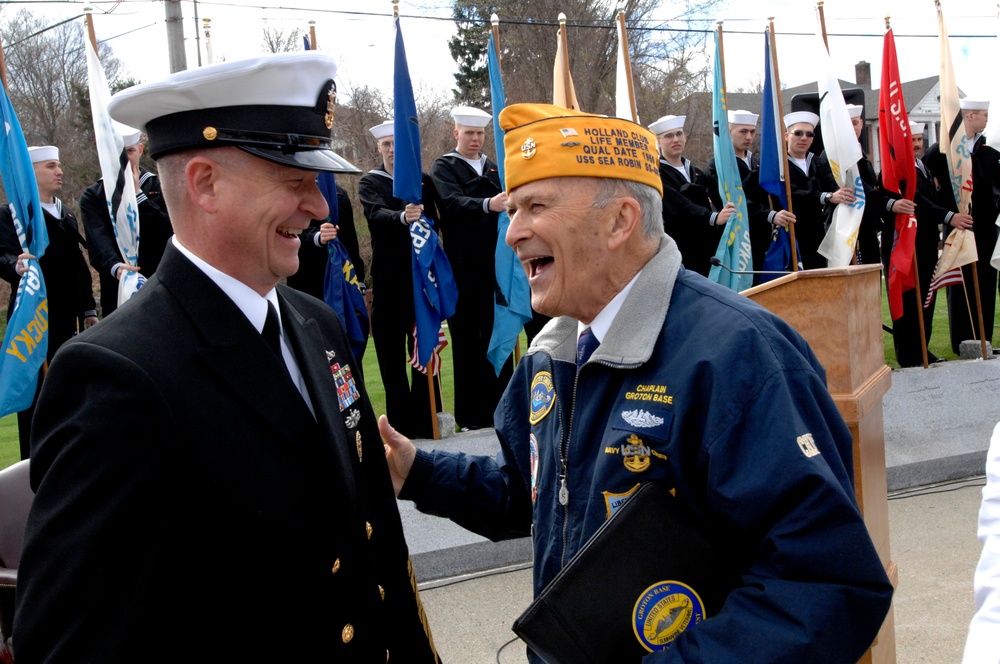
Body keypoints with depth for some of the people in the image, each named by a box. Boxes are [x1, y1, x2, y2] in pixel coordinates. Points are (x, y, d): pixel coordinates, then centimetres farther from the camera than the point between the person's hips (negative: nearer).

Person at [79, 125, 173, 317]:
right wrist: (115, 266, -33)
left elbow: (170, 231, -9)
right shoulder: (93, 196, 4)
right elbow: (99, 241, -13)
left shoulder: (161, 188, 6)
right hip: (117, 295, 0)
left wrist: (138, 195, -11)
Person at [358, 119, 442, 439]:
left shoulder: (424, 181, 10)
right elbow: (377, 214, -18)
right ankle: (401, 420, 7)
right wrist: (402, 217, -39)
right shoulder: (370, 183, 3)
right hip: (388, 278, -1)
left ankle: (426, 418, 9)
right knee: (391, 351, 1)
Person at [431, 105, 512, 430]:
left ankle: (500, 404, 14)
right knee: (466, 337, 0)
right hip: (463, 266, -4)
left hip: (495, 263, 5)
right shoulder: (444, 167, 1)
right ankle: (470, 413, 5)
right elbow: (452, 202, -18)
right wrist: (487, 205, -35)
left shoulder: (493, 167, 19)